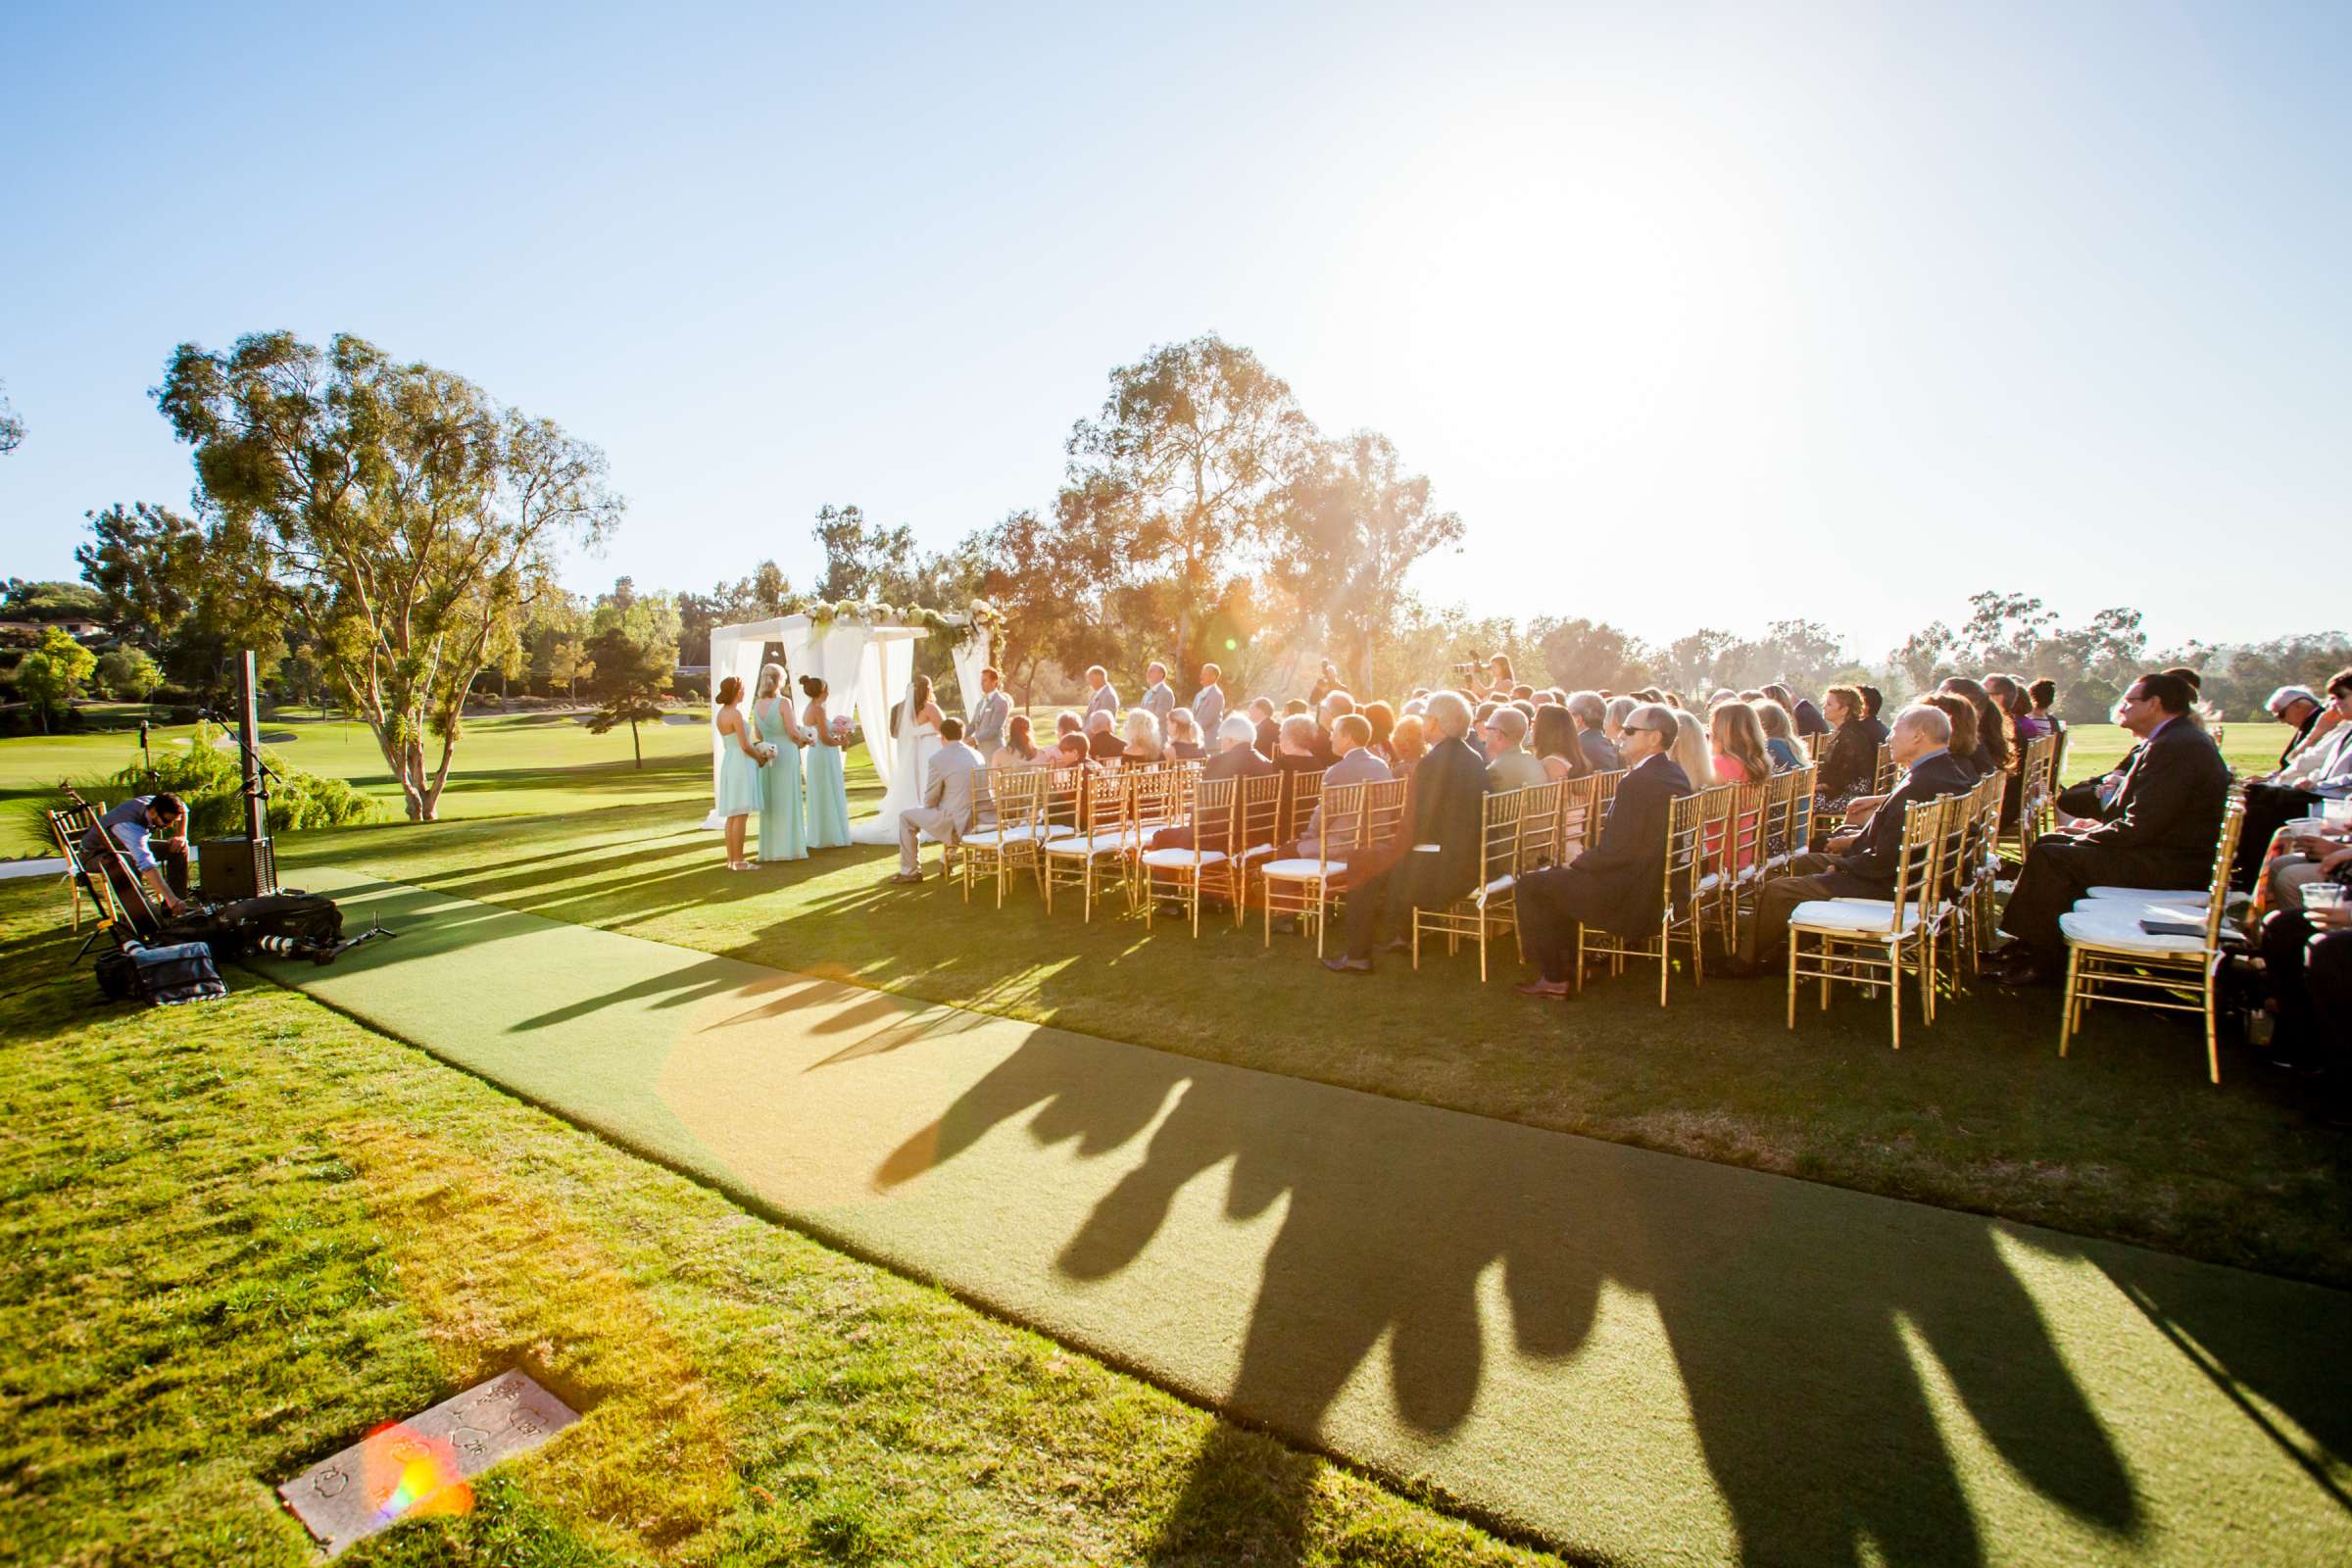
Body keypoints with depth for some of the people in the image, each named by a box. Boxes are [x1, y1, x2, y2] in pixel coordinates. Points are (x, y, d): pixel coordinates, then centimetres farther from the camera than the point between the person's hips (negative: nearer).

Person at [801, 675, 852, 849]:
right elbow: (825, 739, -18)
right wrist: (841, 742, -2)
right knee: (829, 798, -1)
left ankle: (818, 838, 21)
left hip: (815, 755, 9)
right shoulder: (818, 709, -16)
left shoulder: (807, 710, 11)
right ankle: (830, 838, 4)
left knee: (819, 798, 14)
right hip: (825, 757, -9)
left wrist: (836, 737, 11)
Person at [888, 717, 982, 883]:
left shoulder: (937, 759, -11)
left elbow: (930, 799, -5)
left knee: (906, 816, 14)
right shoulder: (977, 755, 8)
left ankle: (910, 871, 20)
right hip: (979, 820, 7)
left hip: (955, 823, -7)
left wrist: (930, 807, 19)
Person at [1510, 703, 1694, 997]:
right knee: (1560, 876, 27)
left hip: (1634, 899, -10)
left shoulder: (1637, 782, -24)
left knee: (1530, 885, -3)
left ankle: (1553, 977, 5)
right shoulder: (1676, 774, 6)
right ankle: (1571, 960, 32)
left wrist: (1576, 863, -5)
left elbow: (1615, 852, -23)